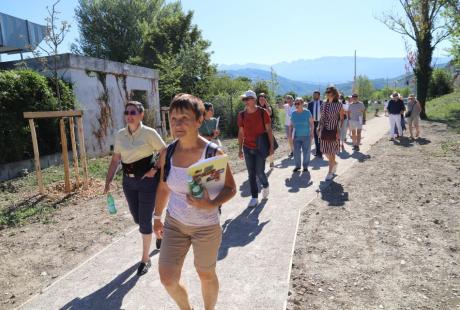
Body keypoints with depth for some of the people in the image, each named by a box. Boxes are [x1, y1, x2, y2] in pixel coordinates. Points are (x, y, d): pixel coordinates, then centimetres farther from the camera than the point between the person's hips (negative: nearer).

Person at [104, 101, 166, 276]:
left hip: (147, 181, -5)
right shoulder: (120, 135, 2)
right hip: (128, 181, 5)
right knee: (137, 218, 16)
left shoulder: (149, 133, -12)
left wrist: (155, 169, -15)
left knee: (144, 221, 0)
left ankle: (145, 259, 18)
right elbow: (115, 160, 7)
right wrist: (108, 181, 2)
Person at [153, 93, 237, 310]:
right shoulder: (167, 153, -7)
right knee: (167, 279, 7)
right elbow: (163, 187, 8)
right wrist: (157, 217, 16)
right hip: (174, 224, 4)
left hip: (206, 227, -3)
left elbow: (231, 188, -11)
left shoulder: (213, 154, -20)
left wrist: (211, 205, -30)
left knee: (206, 275, 17)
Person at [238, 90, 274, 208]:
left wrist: (272, 146, -10)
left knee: (259, 172, -3)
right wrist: (240, 149, 6)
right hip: (247, 148, 3)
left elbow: (269, 130, -5)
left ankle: (265, 185, 30)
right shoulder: (242, 115, 2)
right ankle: (254, 197, 17)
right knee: (251, 174, 6)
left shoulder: (263, 112, -7)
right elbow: (241, 133, 8)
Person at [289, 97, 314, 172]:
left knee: (306, 152, 3)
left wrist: (312, 134, -6)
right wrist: (290, 135, 6)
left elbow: (311, 124, -1)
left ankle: (305, 166, 18)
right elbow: (291, 125, 9)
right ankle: (297, 165, 15)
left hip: (306, 136, -2)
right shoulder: (293, 113, 4)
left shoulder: (307, 112, -5)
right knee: (296, 152, 0)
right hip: (296, 136, 2)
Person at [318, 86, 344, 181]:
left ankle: (330, 172, 15)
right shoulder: (324, 104, 5)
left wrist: (339, 131, -12)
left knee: (331, 152, 3)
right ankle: (334, 163, 39)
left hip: (333, 131, -5)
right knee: (325, 151, 11)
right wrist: (319, 128, 6)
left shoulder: (339, 105, -8)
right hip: (324, 130, 5)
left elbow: (341, 119, -5)